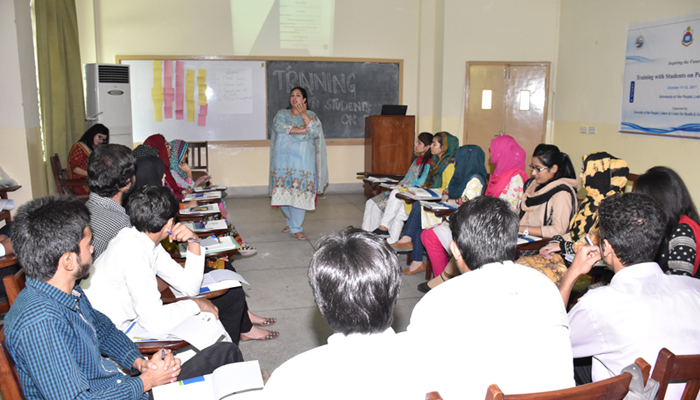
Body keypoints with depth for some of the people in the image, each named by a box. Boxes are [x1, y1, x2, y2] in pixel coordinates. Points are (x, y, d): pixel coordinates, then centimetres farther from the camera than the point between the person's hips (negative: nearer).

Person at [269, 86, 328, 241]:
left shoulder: (310, 115, 9)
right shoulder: (282, 113, 11)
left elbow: (316, 131, -10)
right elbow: (278, 126, -11)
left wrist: (303, 114, -15)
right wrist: (303, 130, -11)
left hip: (303, 160, -1)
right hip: (284, 160, 1)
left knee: (300, 194, -7)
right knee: (283, 193, 1)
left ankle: (296, 228, 4)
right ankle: (291, 221, 26)